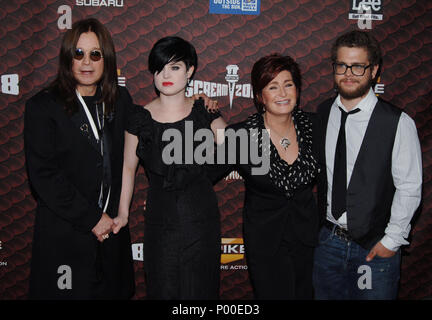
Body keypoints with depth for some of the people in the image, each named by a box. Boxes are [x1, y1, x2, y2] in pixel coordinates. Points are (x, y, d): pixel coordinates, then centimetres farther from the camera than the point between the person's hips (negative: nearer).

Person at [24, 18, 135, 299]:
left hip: (112, 233, 4)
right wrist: (91, 218, -14)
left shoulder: (121, 100, 5)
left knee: (114, 291, 12)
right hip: (65, 235, -3)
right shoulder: (42, 107, -8)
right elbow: (44, 175, -13)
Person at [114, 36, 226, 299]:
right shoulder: (140, 119, -2)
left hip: (200, 216, 0)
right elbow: (128, 168, 6)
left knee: (199, 287, 7)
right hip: (160, 216, 0)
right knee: (163, 288, 8)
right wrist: (123, 213, 8)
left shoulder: (204, 112, -2)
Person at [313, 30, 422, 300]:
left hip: (376, 247, -4)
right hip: (328, 241, 4)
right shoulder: (322, 114, 1)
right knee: (326, 295, 16)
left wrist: (392, 240, -10)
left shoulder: (398, 123, -13)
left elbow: (409, 187, -10)